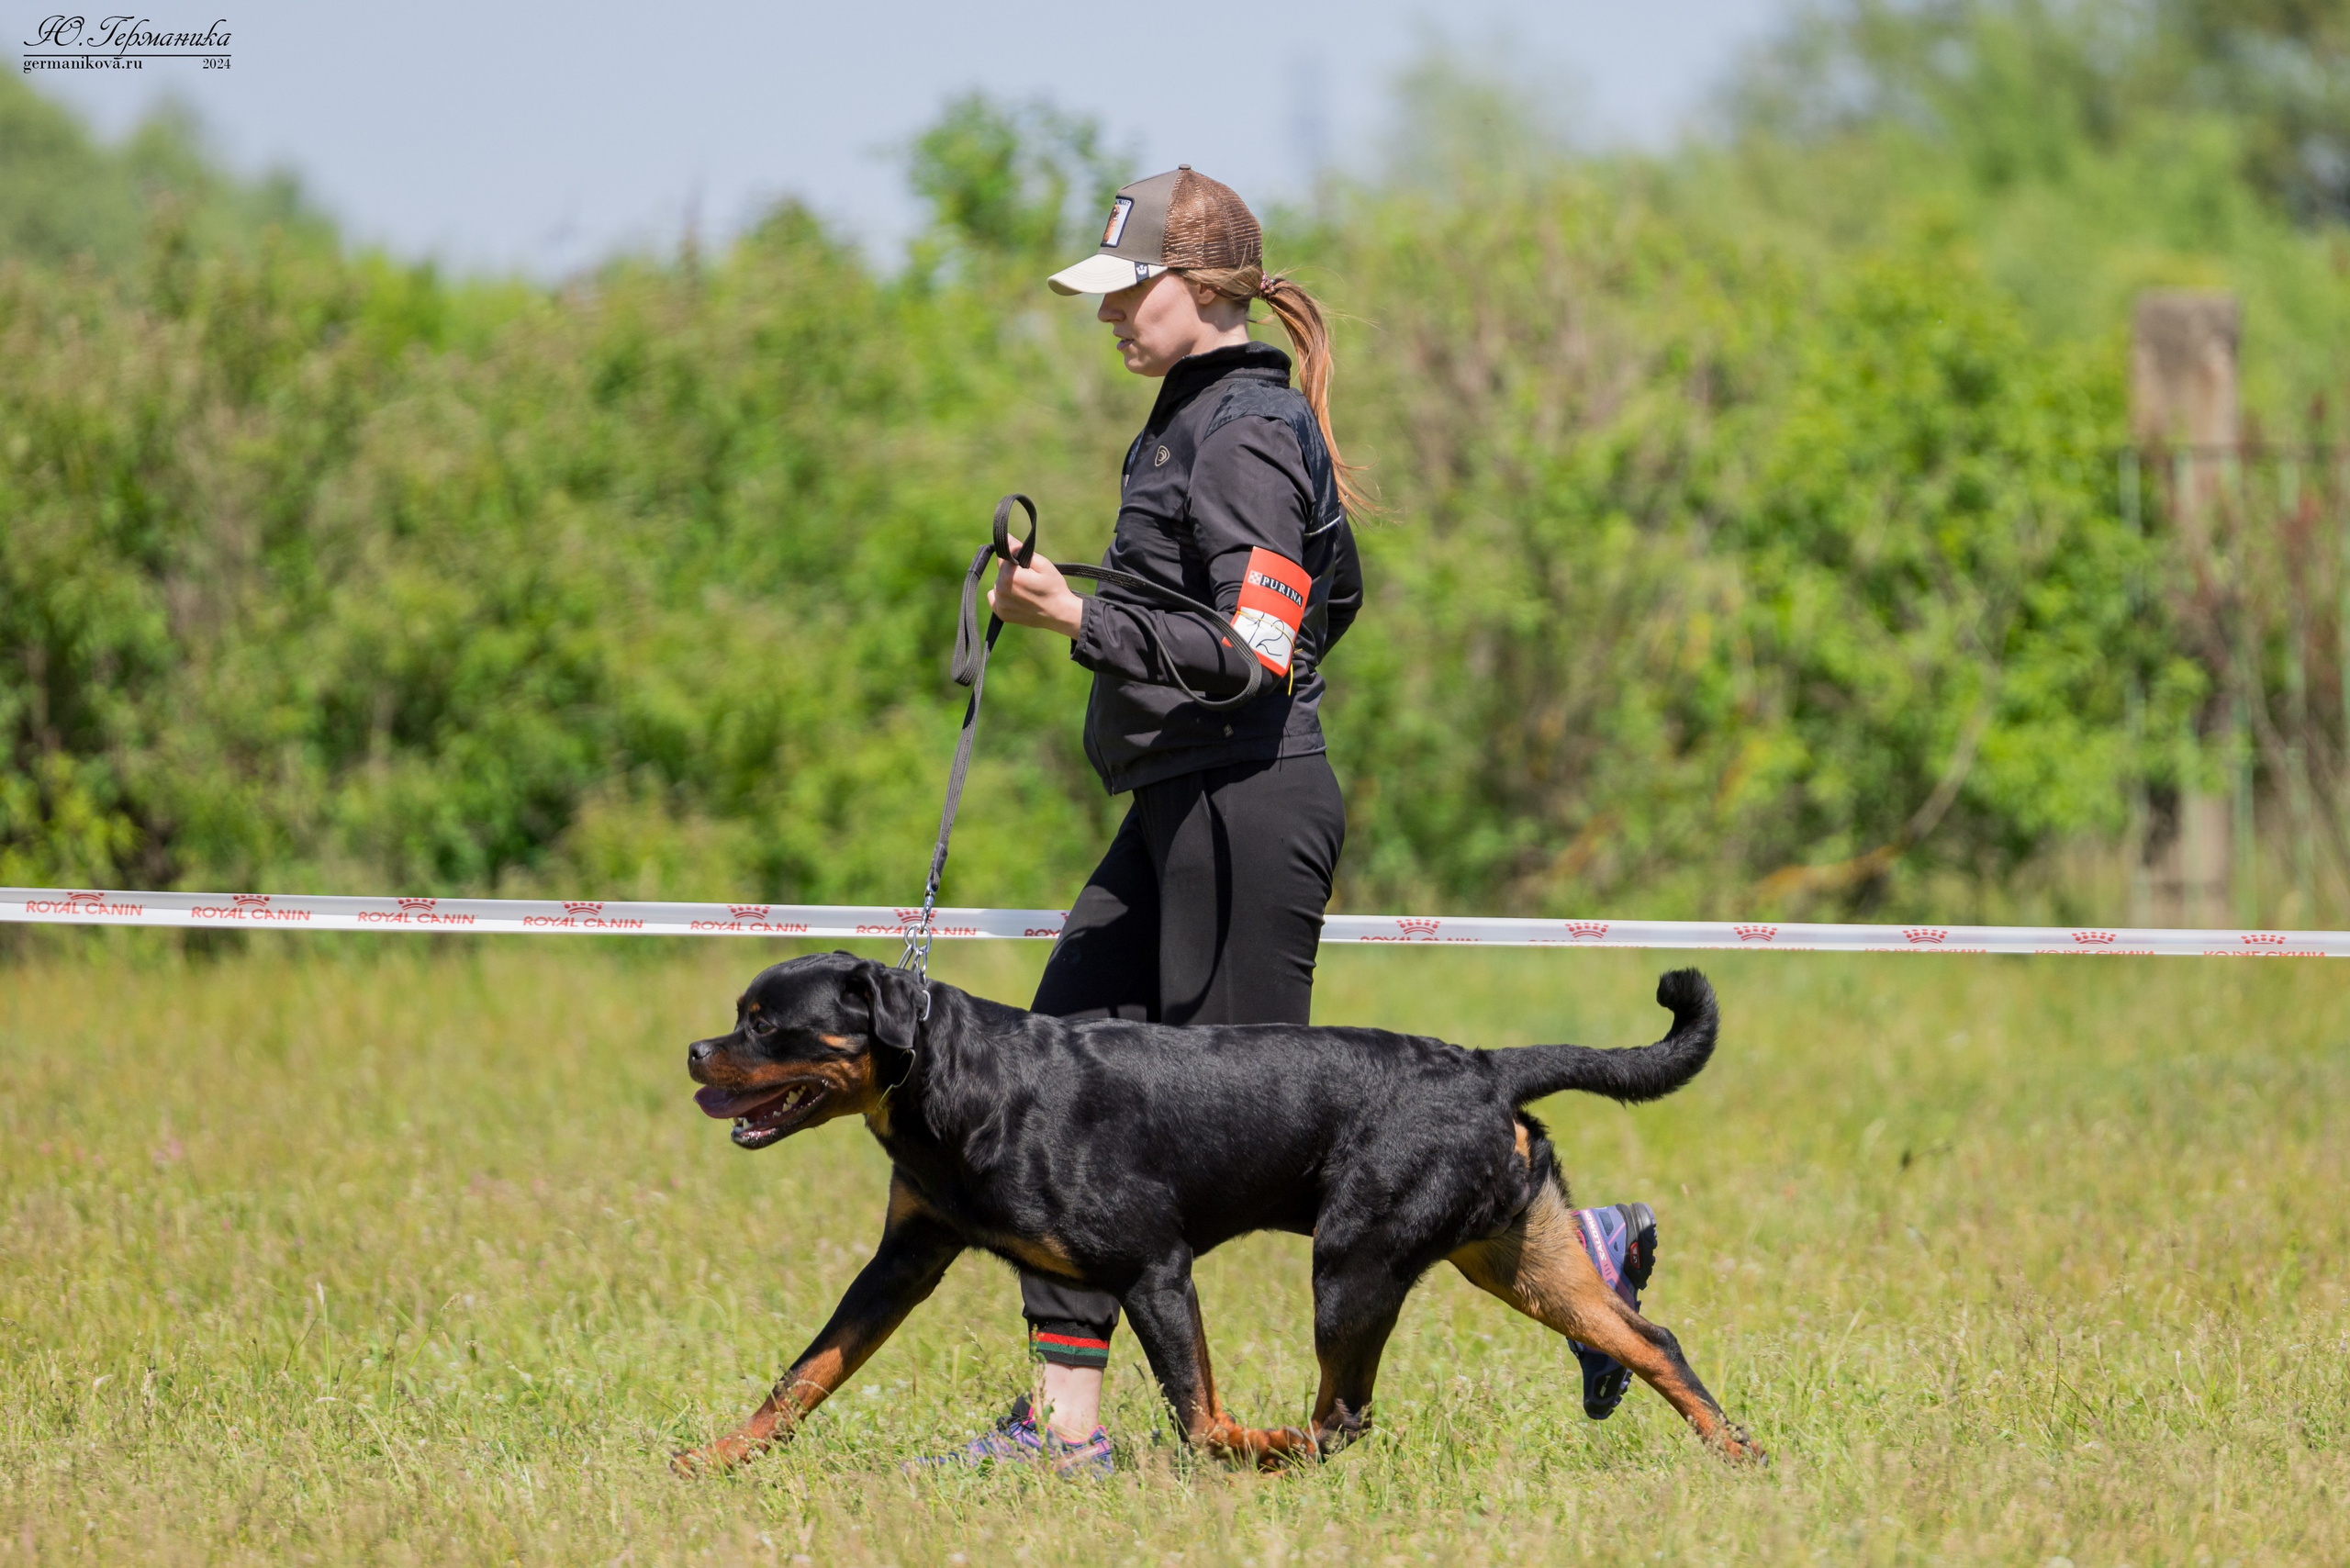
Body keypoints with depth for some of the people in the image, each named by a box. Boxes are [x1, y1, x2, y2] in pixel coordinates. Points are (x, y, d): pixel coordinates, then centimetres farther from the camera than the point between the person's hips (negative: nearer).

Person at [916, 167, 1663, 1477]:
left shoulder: (1239, 434, -15)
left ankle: (1573, 1246, 3)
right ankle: (1066, 1421, 5)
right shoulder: (1203, 415, 16)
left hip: (1245, 813, -11)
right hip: (1182, 809, 11)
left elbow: (1255, 652, -23)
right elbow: (1337, 596, 26)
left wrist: (1083, 620, -25)